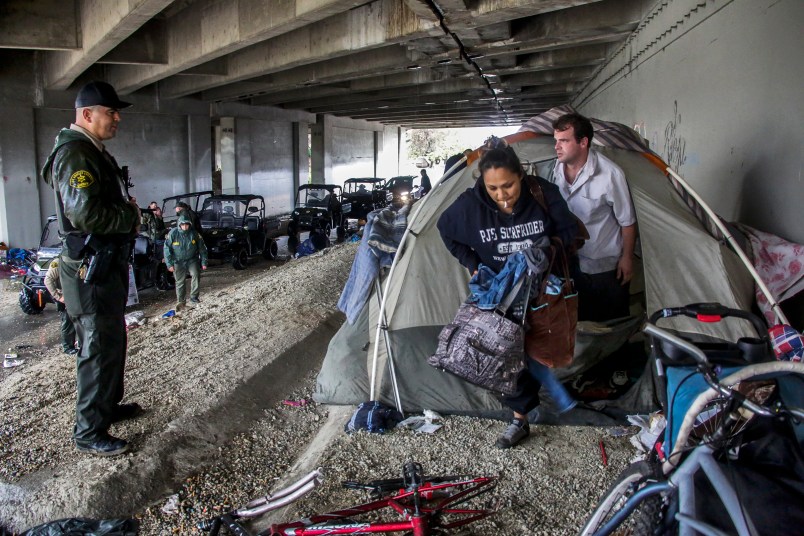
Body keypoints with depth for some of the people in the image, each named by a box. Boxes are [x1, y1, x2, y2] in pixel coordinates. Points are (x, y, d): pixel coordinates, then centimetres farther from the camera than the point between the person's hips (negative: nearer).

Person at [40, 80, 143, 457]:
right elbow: (86, 214, -29)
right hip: (90, 270, -11)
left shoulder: (94, 151, 15)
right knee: (98, 349, -3)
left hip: (107, 264, 11)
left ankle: (108, 405, 38)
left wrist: (128, 210, 3)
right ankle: (88, 433, 10)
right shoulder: (73, 153, -19)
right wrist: (131, 216, -15)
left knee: (112, 340, 21)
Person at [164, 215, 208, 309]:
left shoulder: (194, 233, -7)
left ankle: (194, 297, -9)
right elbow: (167, 249, -6)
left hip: (192, 260, 0)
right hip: (178, 262, 0)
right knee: (180, 281, 6)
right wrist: (169, 264, -8)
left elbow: (202, 248, 2)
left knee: (196, 275, -21)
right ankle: (180, 301, 20)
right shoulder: (173, 233, -11)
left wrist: (203, 262, 0)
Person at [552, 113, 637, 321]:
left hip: (607, 266, -4)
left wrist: (627, 258, -8)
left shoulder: (609, 174, -24)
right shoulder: (557, 170, -7)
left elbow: (627, 222, -13)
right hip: (572, 263, 5)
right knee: (580, 322, 19)